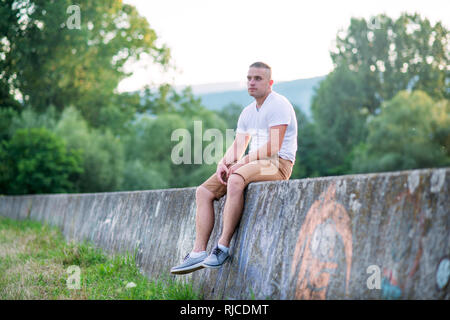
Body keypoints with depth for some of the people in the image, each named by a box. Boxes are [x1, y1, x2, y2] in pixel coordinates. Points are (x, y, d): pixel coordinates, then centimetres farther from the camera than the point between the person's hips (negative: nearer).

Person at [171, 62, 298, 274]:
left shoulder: (278, 105, -9)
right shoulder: (248, 112, 18)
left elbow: (273, 147, -19)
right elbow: (237, 147, 15)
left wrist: (243, 161, -16)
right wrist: (223, 163, -6)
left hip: (277, 164, -9)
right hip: (253, 164, 9)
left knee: (236, 180, -38)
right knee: (203, 192, -4)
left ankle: (223, 247, -31)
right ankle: (198, 253, -11)